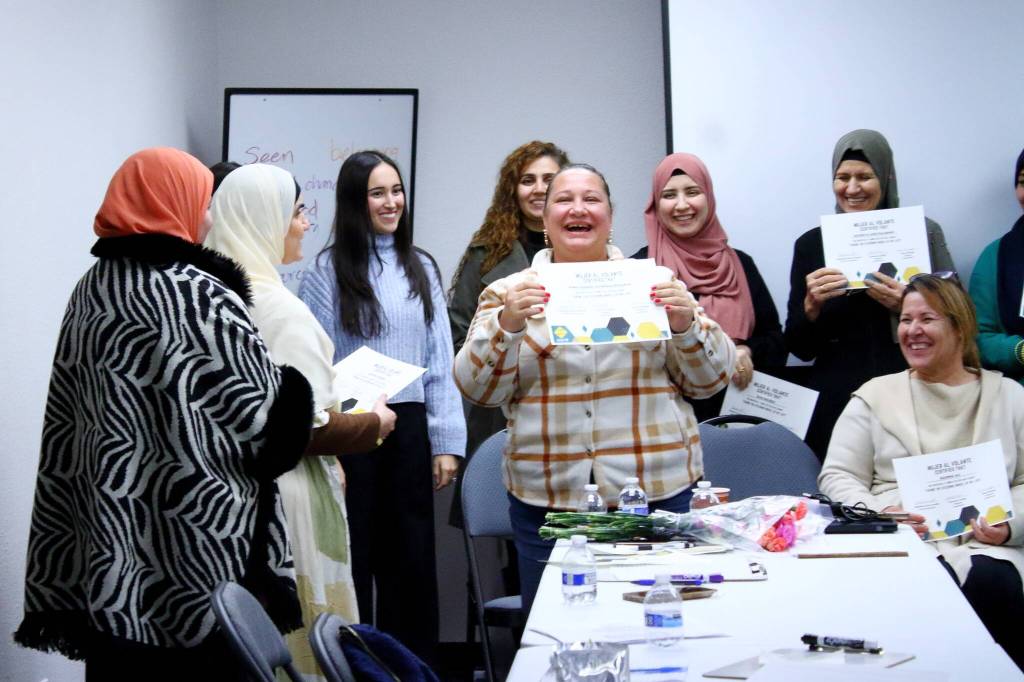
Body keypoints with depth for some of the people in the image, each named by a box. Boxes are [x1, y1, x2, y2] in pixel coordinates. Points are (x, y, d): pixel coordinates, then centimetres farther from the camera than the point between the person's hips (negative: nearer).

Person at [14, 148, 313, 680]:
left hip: (111, 538, 7)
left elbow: (66, 427, 10)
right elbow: (266, 412, -10)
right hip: (194, 544, -7)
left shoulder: (90, 293, 7)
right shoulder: (199, 298, -15)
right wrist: (295, 389, 9)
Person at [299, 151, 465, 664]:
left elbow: (440, 362, 9)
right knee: (352, 559, 5)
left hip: (408, 430, 4)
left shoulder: (421, 268, 10)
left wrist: (446, 442, 3)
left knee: (412, 561, 7)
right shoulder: (329, 270, -2)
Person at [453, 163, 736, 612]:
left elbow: (709, 380, 7)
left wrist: (686, 323, -11)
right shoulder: (510, 292, 6)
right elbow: (478, 388, -1)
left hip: (657, 492, 0)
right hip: (547, 502, 0)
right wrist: (508, 323, -17)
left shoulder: (653, 283, 7)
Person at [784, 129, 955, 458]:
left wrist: (908, 306, -13)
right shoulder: (811, 244, 7)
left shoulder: (923, 233, 3)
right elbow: (799, 349, 8)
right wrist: (810, 305, -10)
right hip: (835, 405, 1)